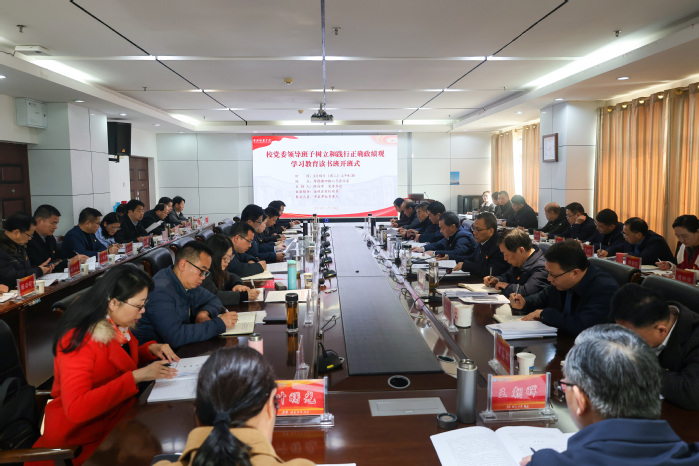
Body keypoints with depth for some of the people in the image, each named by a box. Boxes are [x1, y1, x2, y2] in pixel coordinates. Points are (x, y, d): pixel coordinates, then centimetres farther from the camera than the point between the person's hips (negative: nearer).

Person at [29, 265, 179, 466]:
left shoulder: (116, 324, -2)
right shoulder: (80, 339, -24)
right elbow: (76, 409, -32)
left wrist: (151, 349, -1)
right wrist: (136, 377, -32)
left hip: (118, 415, 7)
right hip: (82, 434, -7)